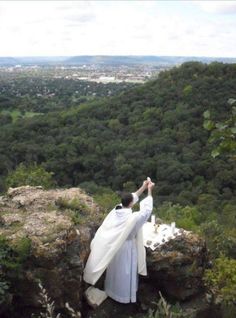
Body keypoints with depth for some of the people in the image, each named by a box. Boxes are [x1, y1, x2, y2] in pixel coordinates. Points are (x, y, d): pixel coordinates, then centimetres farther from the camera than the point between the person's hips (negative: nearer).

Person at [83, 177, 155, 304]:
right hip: (127, 248, -6)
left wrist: (143, 187, -4)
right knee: (125, 272, 15)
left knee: (115, 269, 27)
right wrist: (149, 190, -15)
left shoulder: (116, 211, -14)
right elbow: (147, 210, -21)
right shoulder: (132, 218, -33)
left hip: (114, 247, 7)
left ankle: (112, 290, 48)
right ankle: (124, 296, 35)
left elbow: (132, 198, -3)